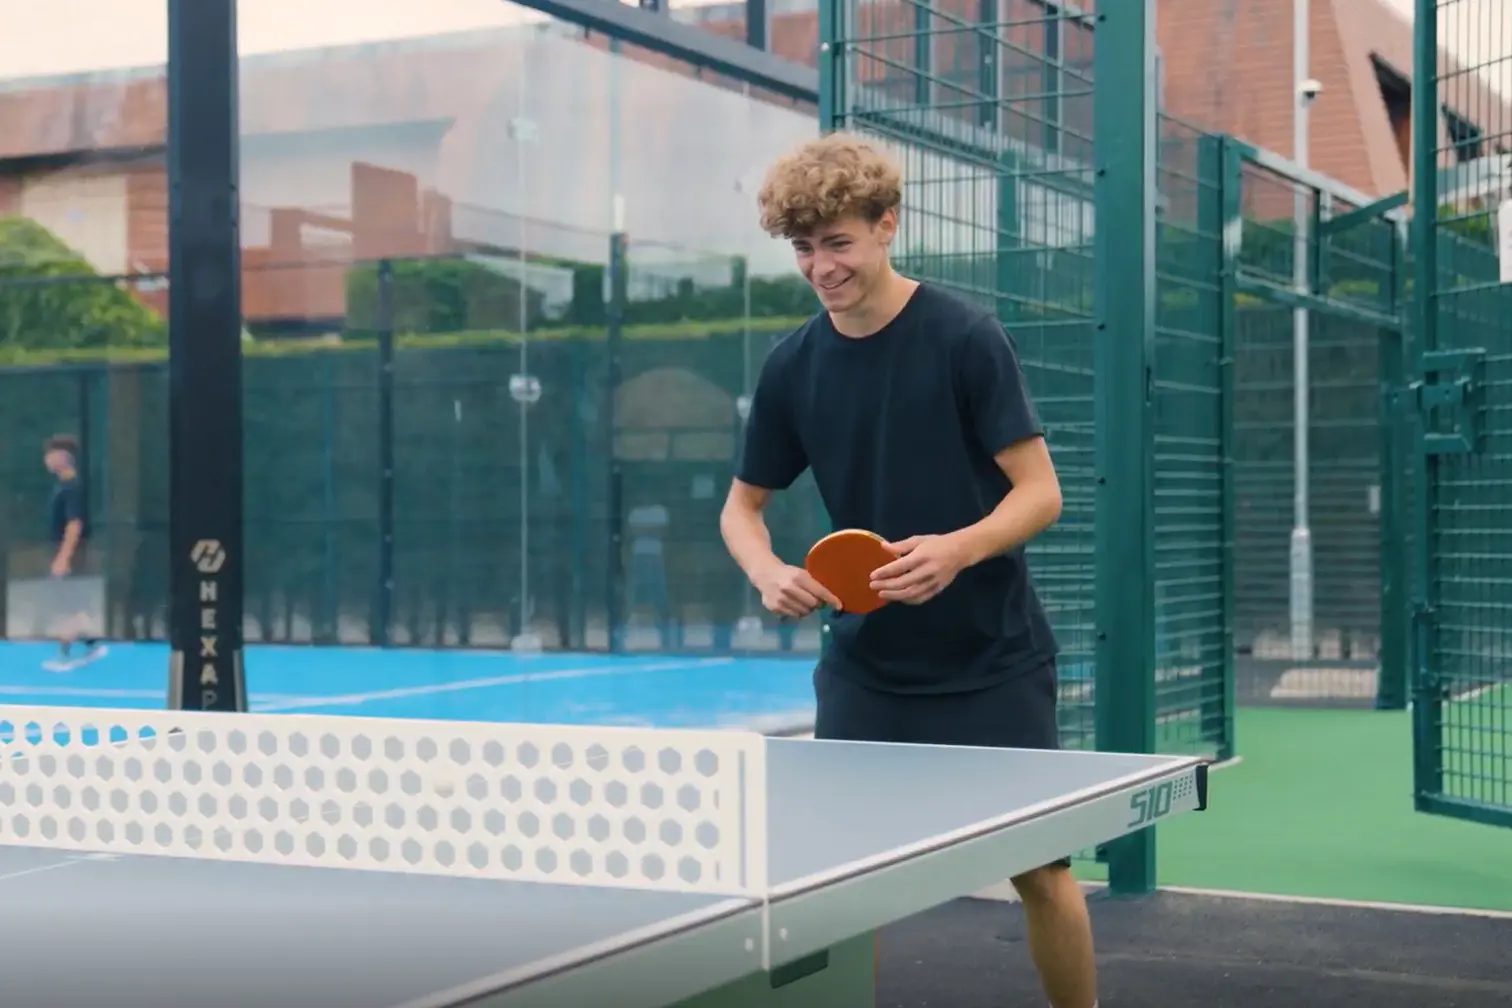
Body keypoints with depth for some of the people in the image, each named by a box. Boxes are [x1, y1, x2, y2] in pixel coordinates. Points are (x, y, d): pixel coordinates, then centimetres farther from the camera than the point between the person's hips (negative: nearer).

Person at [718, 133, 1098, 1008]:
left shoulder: (967, 337, -12)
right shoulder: (793, 367, -1)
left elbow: (1041, 493, -12)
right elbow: (743, 506, 10)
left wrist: (956, 550, -31)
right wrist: (769, 573, -12)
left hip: (994, 663, -3)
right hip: (865, 666, 3)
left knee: (1041, 870, 2)